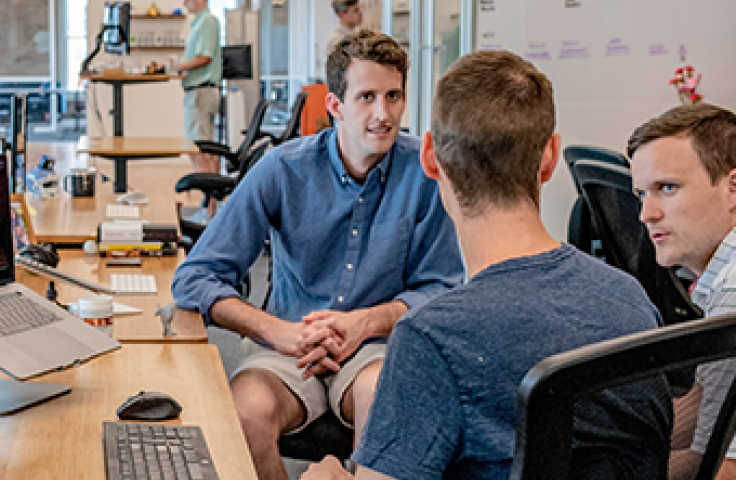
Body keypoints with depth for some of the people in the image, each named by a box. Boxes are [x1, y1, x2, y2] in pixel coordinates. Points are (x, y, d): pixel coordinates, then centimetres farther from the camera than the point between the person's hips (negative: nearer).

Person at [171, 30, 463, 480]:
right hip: (287, 347, 0)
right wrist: (278, 331, -23)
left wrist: (367, 321, -16)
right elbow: (195, 278, -7)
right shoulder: (283, 169, -6)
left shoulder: (424, 170, -5)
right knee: (248, 412, -32)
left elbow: (441, 287, 3)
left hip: (379, 345, 0)